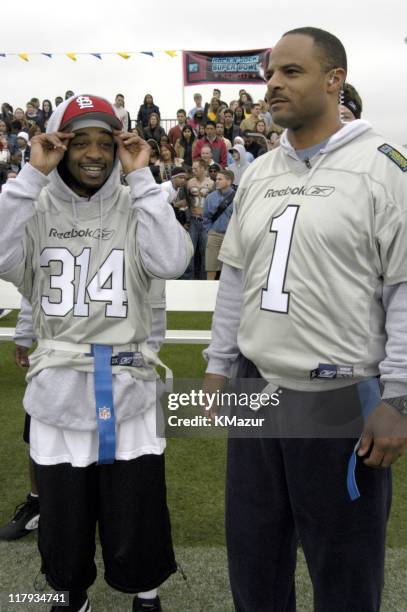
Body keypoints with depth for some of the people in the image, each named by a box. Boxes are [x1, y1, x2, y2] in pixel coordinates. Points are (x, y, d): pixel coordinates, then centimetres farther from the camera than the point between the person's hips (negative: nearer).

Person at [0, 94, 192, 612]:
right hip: (56, 390, 1)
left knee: (137, 523, 13)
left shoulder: (134, 205, -1)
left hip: (128, 388, -1)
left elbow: (172, 262, -17)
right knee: (63, 525, 18)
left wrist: (140, 177, -14)